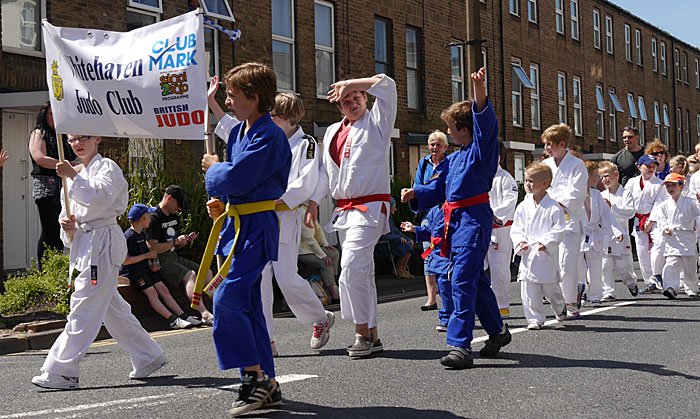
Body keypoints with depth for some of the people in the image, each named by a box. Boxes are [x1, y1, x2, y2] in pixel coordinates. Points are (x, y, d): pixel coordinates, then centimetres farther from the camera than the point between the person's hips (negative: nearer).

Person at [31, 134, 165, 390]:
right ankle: (148, 356, 23)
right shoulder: (76, 173, 20)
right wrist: (68, 225, 1)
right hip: (83, 242, 9)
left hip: (102, 241, -9)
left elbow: (100, 198, -22)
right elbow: (68, 209, 22)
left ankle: (63, 371, -9)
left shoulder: (107, 168, -4)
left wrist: (73, 176, -19)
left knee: (83, 307, -10)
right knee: (111, 307, 12)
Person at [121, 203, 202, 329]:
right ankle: (173, 320, -31)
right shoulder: (129, 236, -14)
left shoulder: (142, 234, 16)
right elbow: (125, 261, -19)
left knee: (163, 289, -4)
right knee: (151, 292, -21)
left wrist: (151, 265, 6)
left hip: (145, 268, 9)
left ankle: (184, 316, -10)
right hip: (132, 271, -9)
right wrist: (147, 255, -14)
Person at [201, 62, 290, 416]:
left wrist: (213, 168, -3)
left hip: (257, 228, -10)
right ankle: (267, 386, 20)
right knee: (247, 306, 11)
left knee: (227, 298, -18)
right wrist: (222, 202, 6)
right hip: (238, 224, 10)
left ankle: (253, 374, -7)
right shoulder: (238, 132, 14)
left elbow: (236, 178, -23)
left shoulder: (269, 136, -16)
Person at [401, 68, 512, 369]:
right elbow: (439, 188, 24)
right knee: (475, 279, 18)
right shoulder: (454, 158, 19)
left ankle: (460, 345, -17)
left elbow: (486, 122, -24)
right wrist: (415, 194, 7)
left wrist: (479, 92, -40)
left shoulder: (481, 148, -6)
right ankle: (497, 331, 34)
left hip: (474, 220, -9)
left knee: (463, 280, -16)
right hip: (456, 220, 9)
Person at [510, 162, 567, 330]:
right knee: (529, 292, -1)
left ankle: (560, 308, 38)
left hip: (547, 255, -3)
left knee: (550, 288, 9)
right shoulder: (523, 206, 6)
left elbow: (558, 230, -7)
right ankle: (535, 319, 10)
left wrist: (546, 242, -19)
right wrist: (520, 241, -8)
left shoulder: (553, 207, -6)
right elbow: (516, 228, 9)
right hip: (527, 255, 3)